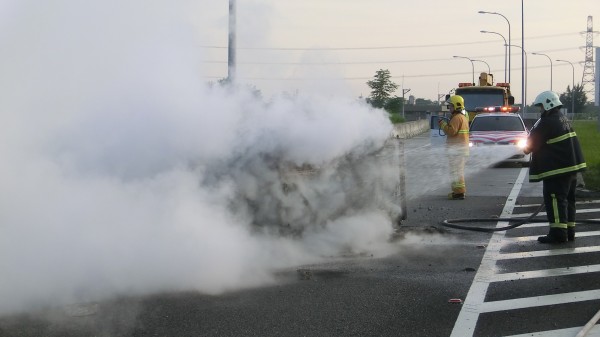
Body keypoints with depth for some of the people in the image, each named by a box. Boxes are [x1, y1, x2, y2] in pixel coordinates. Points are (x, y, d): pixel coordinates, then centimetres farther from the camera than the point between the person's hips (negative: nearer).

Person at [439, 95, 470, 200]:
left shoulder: (457, 117, -16)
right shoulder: (463, 116, 18)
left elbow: (451, 131, -25)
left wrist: (443, 124, -12)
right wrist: (444, 124, 13)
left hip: (457, 147, -11)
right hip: (461, 147, 11)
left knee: (456, 170, -9)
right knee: (459, 170, 18)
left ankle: (459, 192, -10)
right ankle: (460, 190, 24)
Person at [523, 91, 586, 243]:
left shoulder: (547, 123, -16)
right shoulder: (563, 119, 14)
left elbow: (532, 143, -9)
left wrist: (526, 149, 13)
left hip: (557, 168, -10)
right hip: (571, 166, 10)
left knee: (554, 199, -9)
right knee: (568, 199, 15)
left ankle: (558, 232, -14)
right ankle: (569, 230, 20)